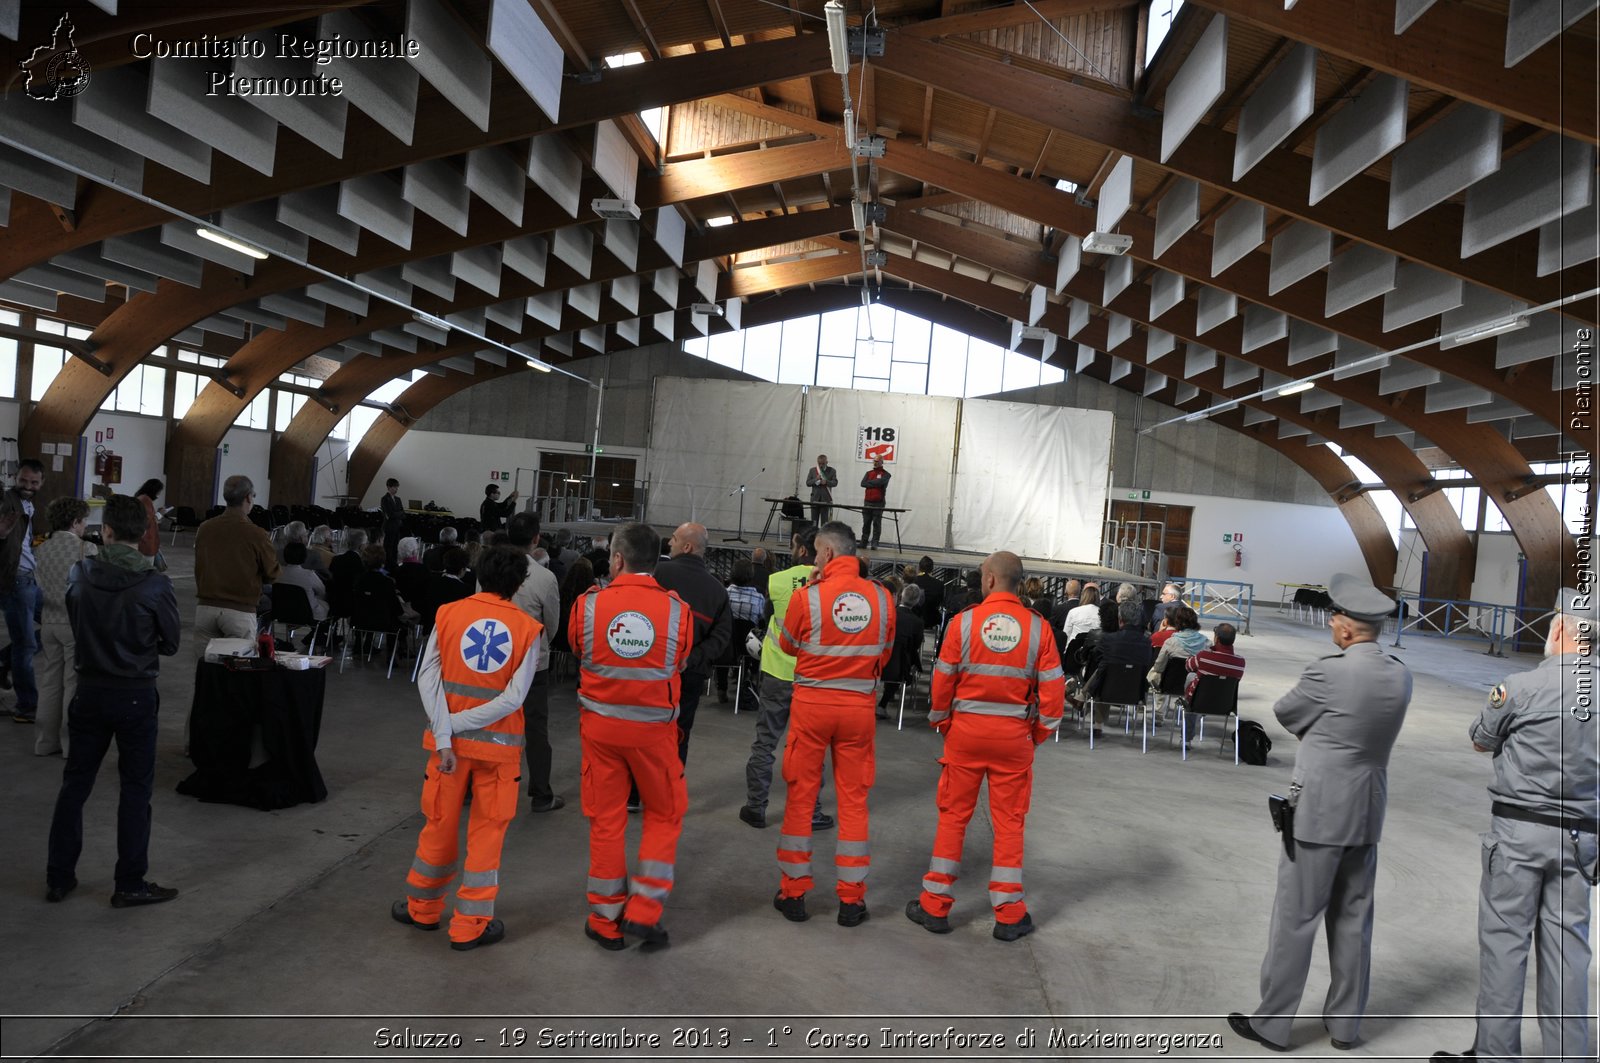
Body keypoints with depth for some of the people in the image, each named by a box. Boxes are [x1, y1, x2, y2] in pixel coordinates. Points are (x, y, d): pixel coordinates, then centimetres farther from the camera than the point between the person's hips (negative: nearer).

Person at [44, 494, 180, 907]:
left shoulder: (80, 574, -6)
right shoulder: (155, 585, -16)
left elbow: (74, 625, 8)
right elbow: (170, 644, -5)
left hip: (90, 690, 3)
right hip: (136, 695, -3)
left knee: (75, 783, 16)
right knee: (136, 788, 7)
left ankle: (58, 877, 24)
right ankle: (130, 884, 12)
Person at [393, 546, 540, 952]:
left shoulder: (449, 614, -2)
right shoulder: (528, 629, -5)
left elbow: (427, 677, -10)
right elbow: (513, 697, -14)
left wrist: (445, 736, -14)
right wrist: (457, 723, -12)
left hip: (450, 740, 2)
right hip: (498, 743, -2)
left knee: (440, 823, 17)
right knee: (487, 832, 10)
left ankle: (423, 908, 35)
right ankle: (469, 926, 16)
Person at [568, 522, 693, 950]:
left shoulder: (588, 605, -10)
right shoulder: (676, 609, -11)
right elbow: (680, 664, 2)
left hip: (600, 725, 1)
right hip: (653, 728, -1)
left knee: (606, 820, 13)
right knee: (665, 814, 18)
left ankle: (606, 921, 22)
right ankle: (643, 911, 14)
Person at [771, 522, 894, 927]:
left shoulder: (808, 597, -11)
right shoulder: (881, 597, -3)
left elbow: (788, 645, 7)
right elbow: (884, 654, 7)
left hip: (812, 703, -2)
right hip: (860, 707, 2)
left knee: (800, 796, 10)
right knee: (854, 799, 10)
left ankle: (793, 892, 19)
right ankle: (851, 899, 16)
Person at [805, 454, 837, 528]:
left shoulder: (832, 471, 5)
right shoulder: (812, 470, 10)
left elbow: (835, 483, -3)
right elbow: (807, 483, 5)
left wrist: (826, 482, -20)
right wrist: (815, 480, -13)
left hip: (825, 499, -2)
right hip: (815, 499, 2)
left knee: (824, 520, -3)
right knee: (814, 520, 4)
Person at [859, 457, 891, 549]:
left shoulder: (885, 474, 3)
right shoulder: (869, 473, 16)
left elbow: (880, 482, -16)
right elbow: (863, 483, 1)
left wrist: (869, 482, -2)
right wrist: (874, 484, -8)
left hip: (878, 503, -4)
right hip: (867, 502, 4)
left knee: (877, 523, -5)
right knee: (866, 523, 6)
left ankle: (874, 544, -5)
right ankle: (863, 542, 10)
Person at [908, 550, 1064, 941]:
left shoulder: (966, 621, -7)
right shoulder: (1038, 626, -5)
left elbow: (942, 679, -4)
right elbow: (1053, 686, -4)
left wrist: (942, 723, 11)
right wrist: (1041, 731, 9)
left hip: (966, 730, 0)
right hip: (1014, 734, 1)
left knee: (953, 815, 10)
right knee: (1009, 821, 10)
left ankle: (935, 906, 17)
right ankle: (1009, 914, 17)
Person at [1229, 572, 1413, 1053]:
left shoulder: (1327, 673, -18)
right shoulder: (1401, 677, 1)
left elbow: (1284, 713, -4)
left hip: (1318, 813, -6)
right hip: (1367, 814, 6)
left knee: (1295, 920, 3)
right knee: (1353, 920, 15)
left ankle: (1272, 1023, 13)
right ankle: (1345, 1023, 26)